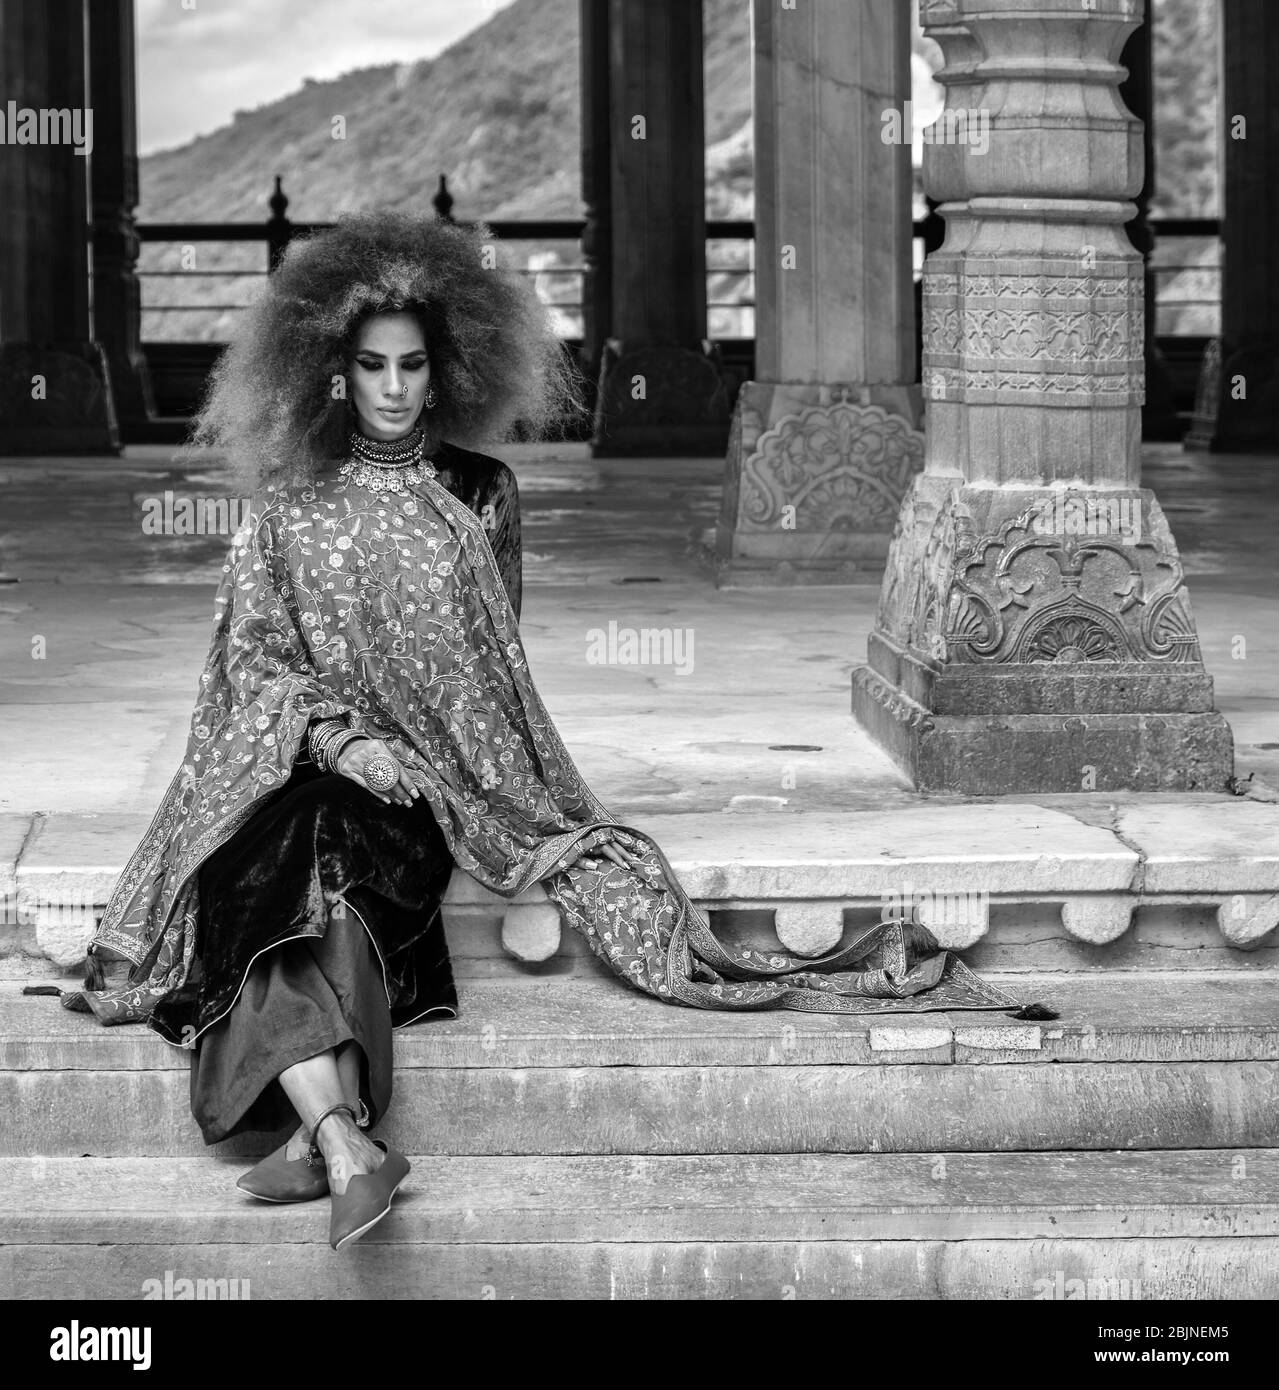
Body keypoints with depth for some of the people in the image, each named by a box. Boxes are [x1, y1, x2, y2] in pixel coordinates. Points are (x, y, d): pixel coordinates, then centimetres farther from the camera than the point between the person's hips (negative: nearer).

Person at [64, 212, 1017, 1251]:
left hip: (442, 769, 0)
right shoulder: (293, 506, 11)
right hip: (309, 763, 0)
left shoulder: (479, 494, 12)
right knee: (290, 878, -33)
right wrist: (339, 737, -10)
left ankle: (323, 1127, -44)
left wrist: (415, 750, -1)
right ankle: (346, 1142, -48)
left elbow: (494, 655, 15)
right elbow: (251, 658, 7)